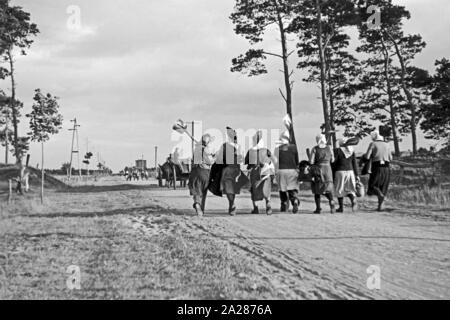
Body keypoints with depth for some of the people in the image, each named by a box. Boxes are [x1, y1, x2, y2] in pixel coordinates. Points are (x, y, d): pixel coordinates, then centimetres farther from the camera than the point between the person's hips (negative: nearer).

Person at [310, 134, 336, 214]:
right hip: (327, 169, 2)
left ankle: (318, 208, 6)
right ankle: (331, 200, -19)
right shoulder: (329, 147, 1)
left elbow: (311, 161, -10)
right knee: (327, 188, 9)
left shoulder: (314, 149, -6)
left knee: (317, 190, 9)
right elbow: (332, 160, 7)